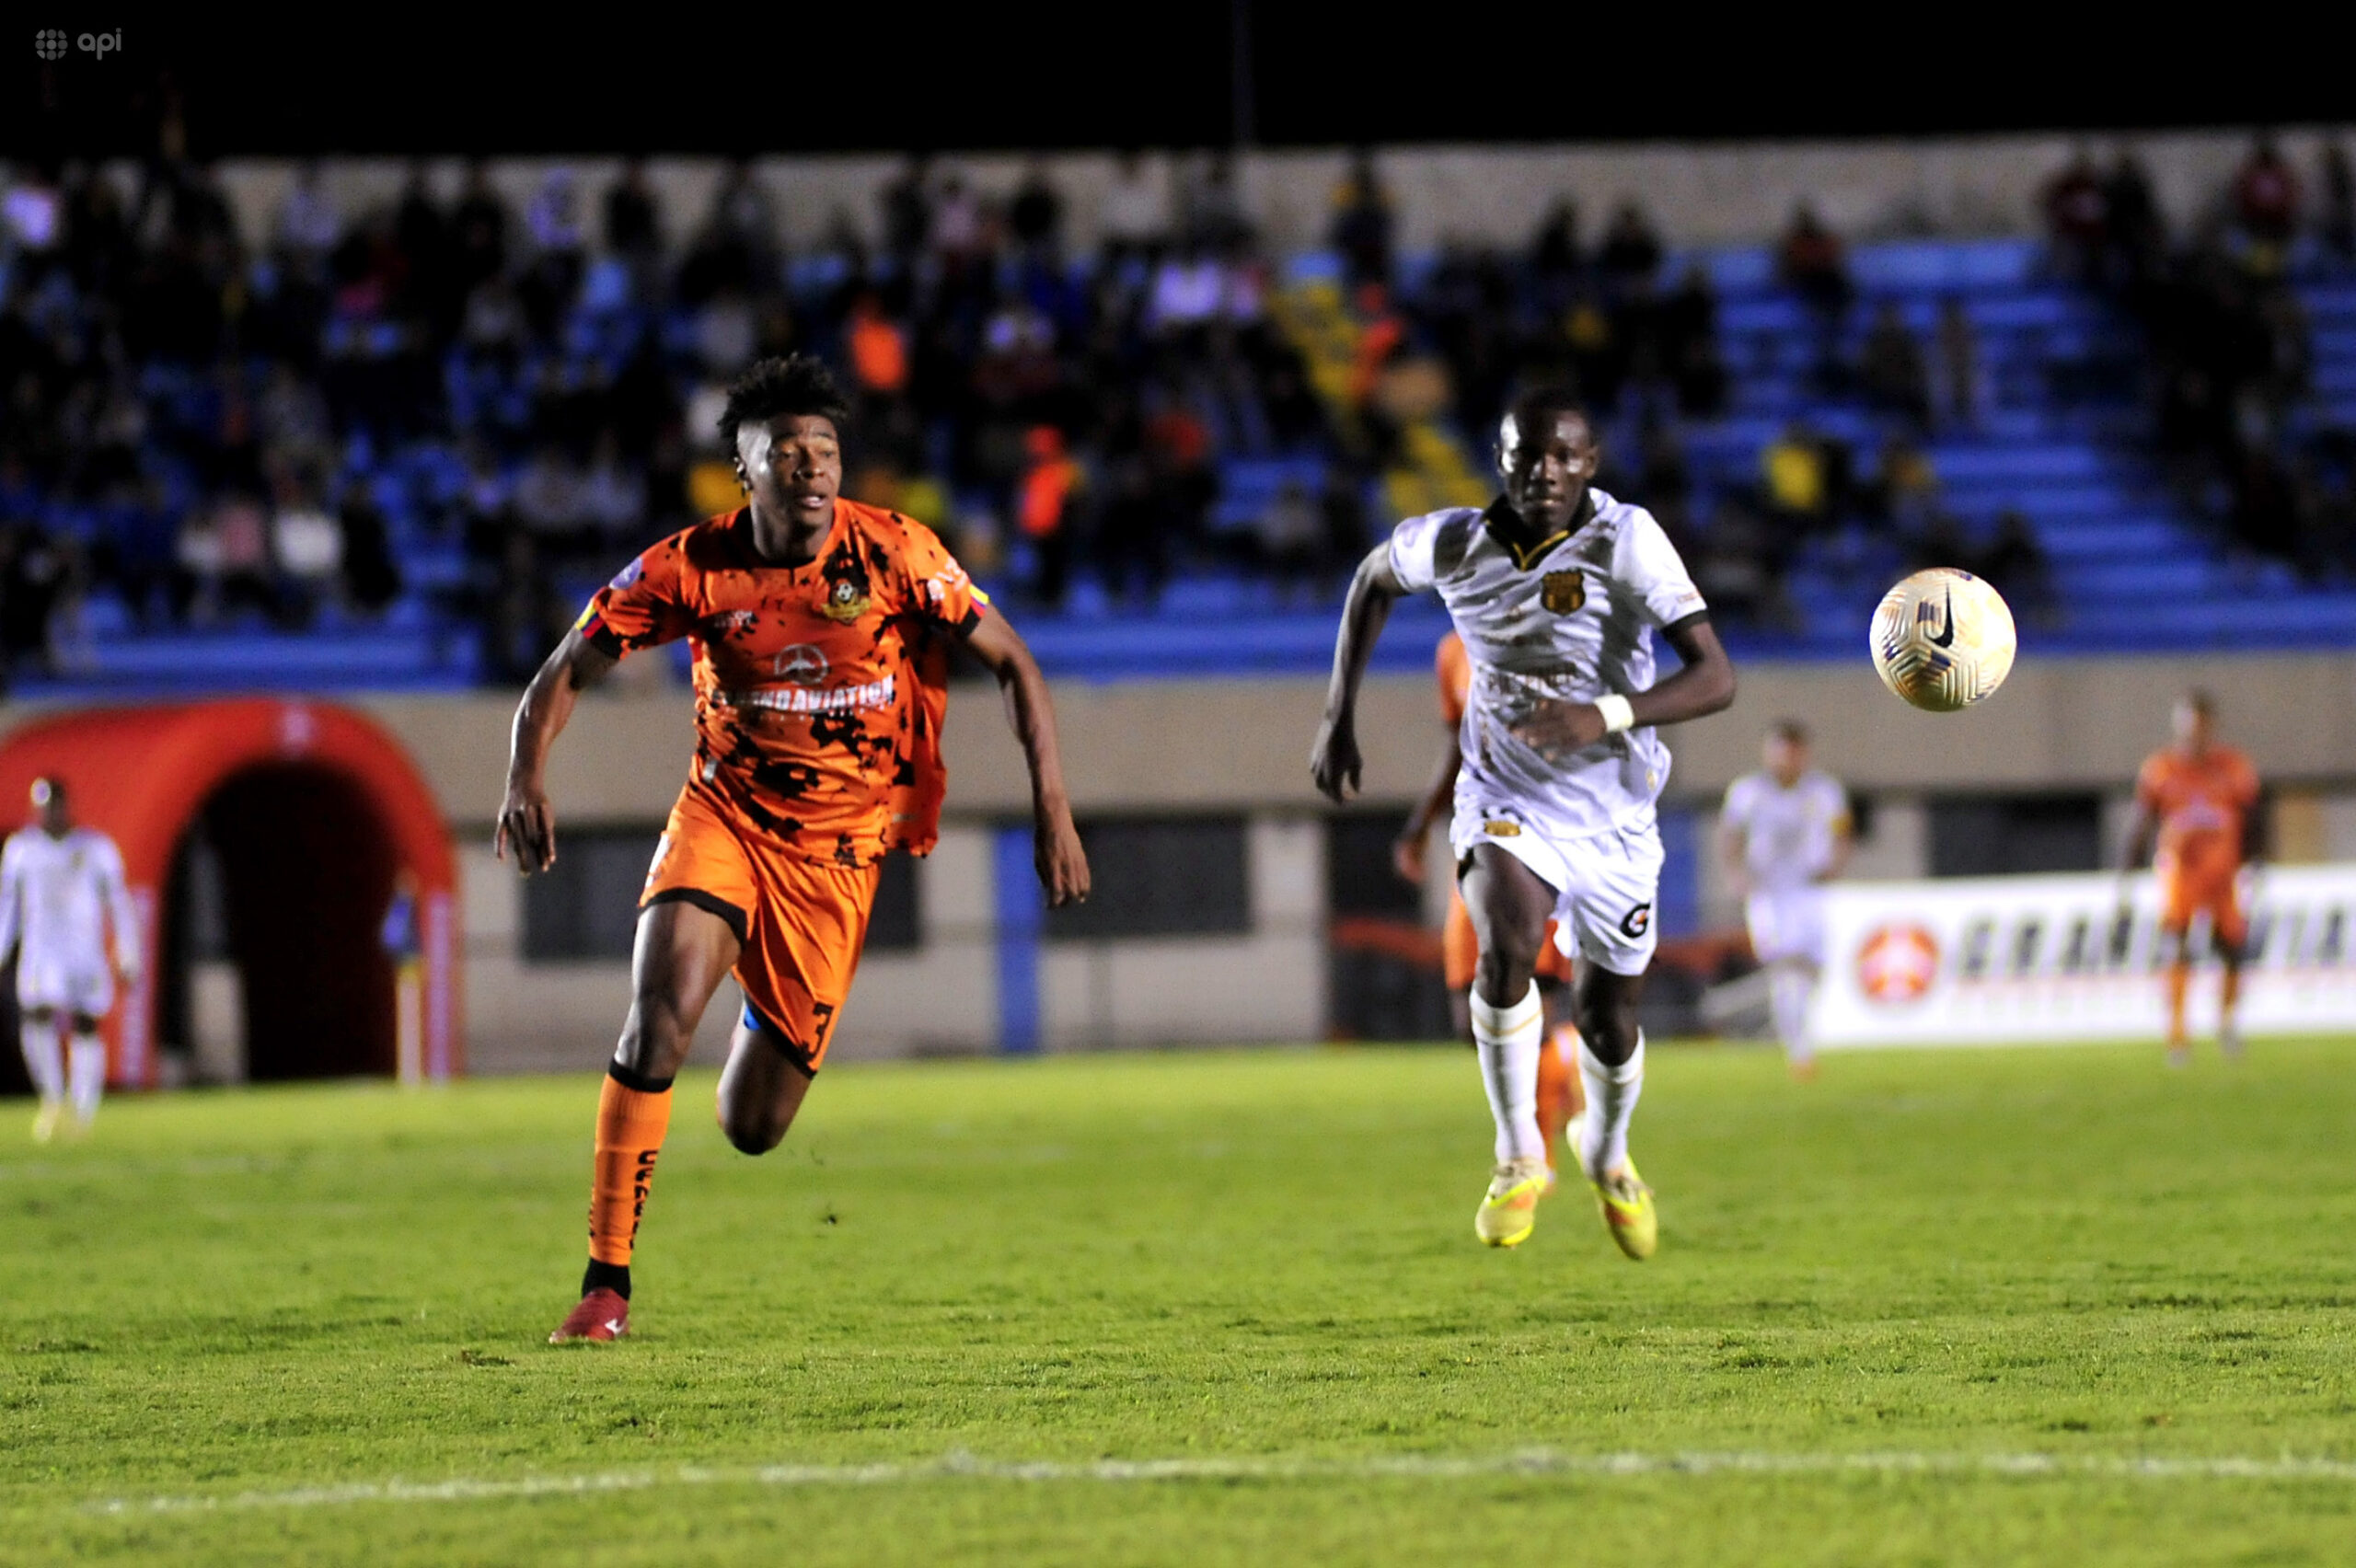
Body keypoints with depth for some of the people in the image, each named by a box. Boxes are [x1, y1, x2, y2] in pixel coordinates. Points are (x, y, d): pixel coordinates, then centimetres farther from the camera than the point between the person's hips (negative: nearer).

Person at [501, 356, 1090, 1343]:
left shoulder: (892, 555, -13)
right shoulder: (695, 567, -11)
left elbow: (1011, 665, -5)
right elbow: (569, 669, -5)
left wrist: (1053, 810, -13)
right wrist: (526, 777, -23)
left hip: (837, 852, 0)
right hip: (723, 814, 0)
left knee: (752, 1128, 2)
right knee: (658, 1019, -28)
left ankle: (769, 1019, 41)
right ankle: (607, 1280, -19)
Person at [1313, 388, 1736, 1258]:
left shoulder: (1626, 540, -21)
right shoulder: (1453, 543, -10)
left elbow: (1716, 677, -27)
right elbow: (1374, 578, 15)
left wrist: (1606, 717, -43)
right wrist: (1338, 714, 10)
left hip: (1615, 818, 0)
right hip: (1506, 803, 0)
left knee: (1609, 1022, 10)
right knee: (1509, 947, -30)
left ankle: (1607, 1152, 46)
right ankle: (1519, 1155, -10)